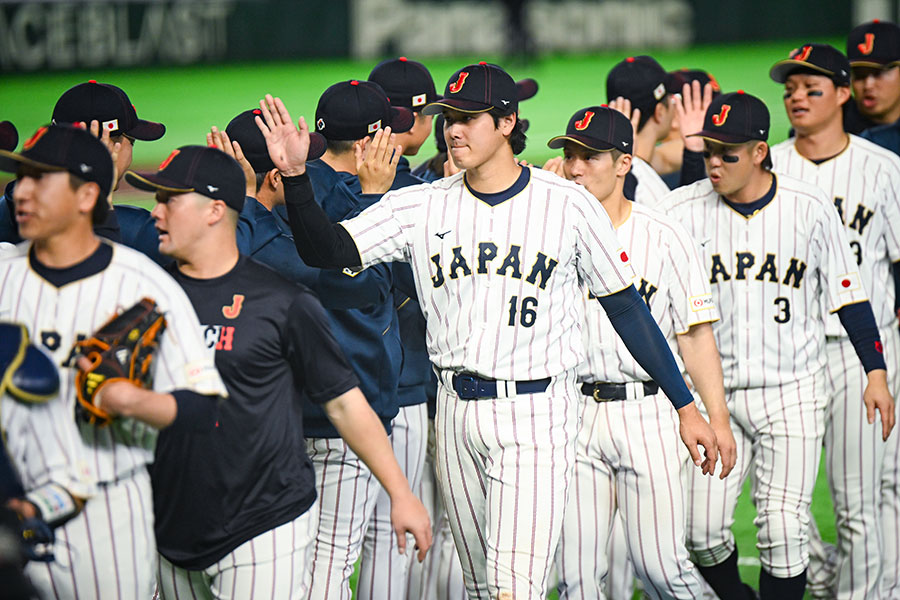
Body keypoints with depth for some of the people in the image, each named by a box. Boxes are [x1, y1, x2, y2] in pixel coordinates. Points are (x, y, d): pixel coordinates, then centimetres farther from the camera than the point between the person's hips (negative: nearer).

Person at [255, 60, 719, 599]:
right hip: (456, 412, 4)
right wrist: (296, 175, -21)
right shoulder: (420, 207, 5)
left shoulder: (570, 205, -2)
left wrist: (686, 407, 1)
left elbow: (627, 308, 2)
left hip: (536, 413, -4)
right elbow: (327, 249, -4)